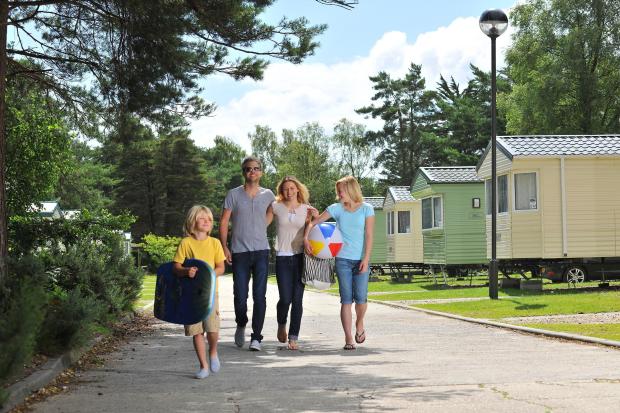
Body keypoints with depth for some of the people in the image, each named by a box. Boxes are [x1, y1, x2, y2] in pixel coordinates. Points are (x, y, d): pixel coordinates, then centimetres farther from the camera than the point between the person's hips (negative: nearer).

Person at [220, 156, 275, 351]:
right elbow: (224, 223, 3)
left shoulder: (268, 195, 7)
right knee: (240, 296, 2)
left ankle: (256, 337, 2)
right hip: (239, 252, -1)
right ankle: (241, 326, 30)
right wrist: (224, 247, -5)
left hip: (261, 251, 1)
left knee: (259, 296, -4)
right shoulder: (233, 194, 2)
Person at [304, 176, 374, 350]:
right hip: (343, 259, 1)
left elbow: (369, 236, -3)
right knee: (346, 299, -3)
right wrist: (306, 238, -11)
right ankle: (348, 338, 0)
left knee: (361, 298, -7)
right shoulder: (336, 209, 5)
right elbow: (313, 223, 5)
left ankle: (359, 323, 25)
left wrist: (366, 260, -9)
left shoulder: (366, 209, 1)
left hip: (361, 260, -1)